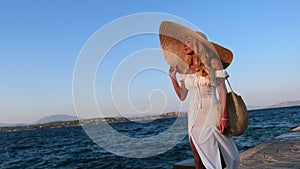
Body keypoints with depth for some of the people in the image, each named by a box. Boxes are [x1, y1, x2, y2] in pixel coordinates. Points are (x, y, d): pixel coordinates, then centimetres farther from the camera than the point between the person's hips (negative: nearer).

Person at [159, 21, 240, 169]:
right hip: (194, 115, 4)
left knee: (216, 153, 2)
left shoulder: (212, 62, -2)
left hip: (211, 113, -4)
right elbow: (182, 96, 12)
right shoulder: (185, 69, 9)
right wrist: (173, 77, 3)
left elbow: (222, 90, -5)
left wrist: (224, 116, -13)